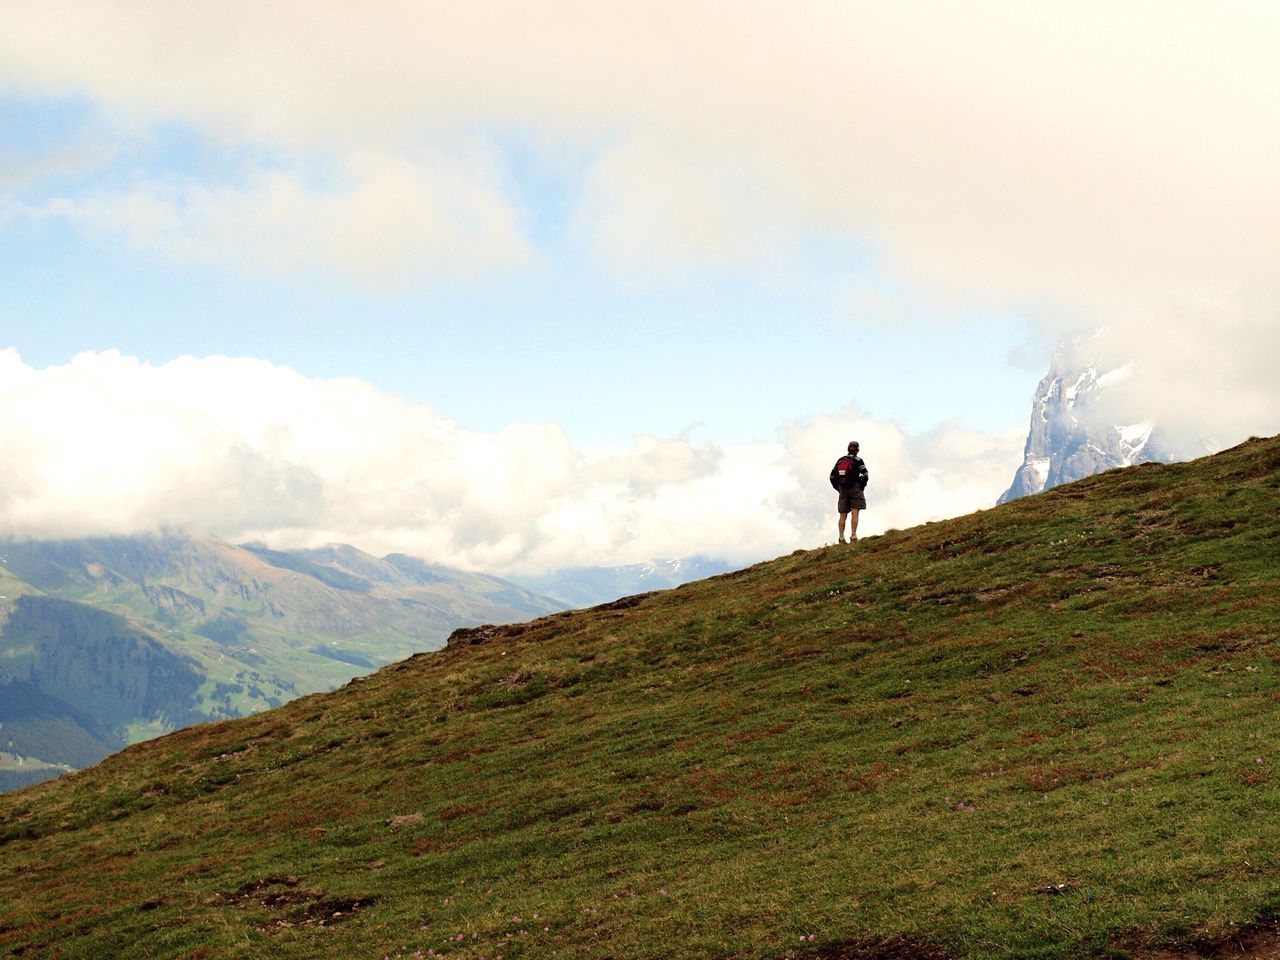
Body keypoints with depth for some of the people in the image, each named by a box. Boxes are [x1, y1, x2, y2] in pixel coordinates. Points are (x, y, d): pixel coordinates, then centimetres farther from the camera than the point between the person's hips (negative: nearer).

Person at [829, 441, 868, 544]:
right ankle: (853, 536, -15)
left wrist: (838, 488, 17)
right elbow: (865, 475, -13)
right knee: (854, 513, -7)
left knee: (843, 515, 4)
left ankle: (841, 538, 0)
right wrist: (862, 487, 1)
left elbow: (832, 476, 12)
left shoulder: (840, 461, 13)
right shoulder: (857, 460, -3)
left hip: (843, 489, 5)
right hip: (855, 488, -5)